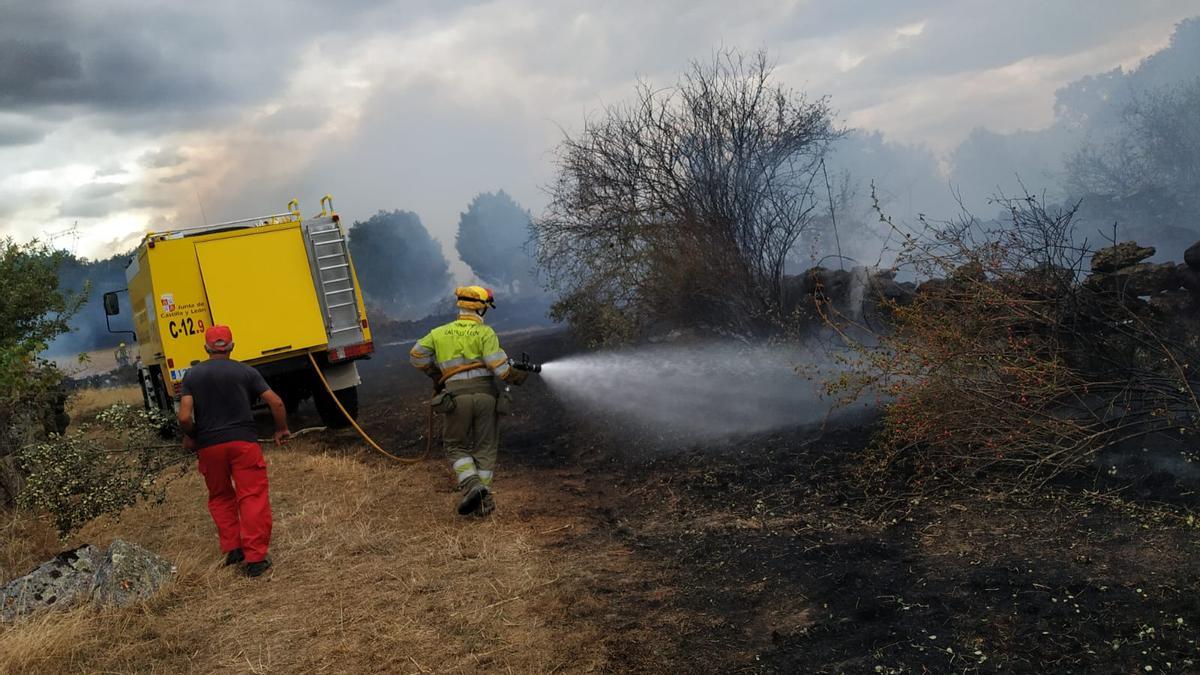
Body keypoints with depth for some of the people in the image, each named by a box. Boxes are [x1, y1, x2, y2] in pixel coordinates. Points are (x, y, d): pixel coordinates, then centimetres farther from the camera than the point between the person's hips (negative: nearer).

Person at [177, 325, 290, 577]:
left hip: (209, 445, 2)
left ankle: (231, 548, 16)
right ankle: (255, 558, -6)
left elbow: (184, 417, -4)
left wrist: (190, 437, 16)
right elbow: (276, 402, -1)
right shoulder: (246, 371, 5)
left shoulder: (192, 374, 6)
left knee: (220, 497, 21)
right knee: (252, 497, -1)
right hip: (243, 441, -2)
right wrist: (281, 429, 15)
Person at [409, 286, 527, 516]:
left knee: (457, 447, 14)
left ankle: (471, 487, -9)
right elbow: (498, 365, -9)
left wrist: (436, 373, 28)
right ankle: (484, 500, 9)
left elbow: (416, 356, 15)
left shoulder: (440, 333, 11)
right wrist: (515, 376, 8)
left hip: (457, 396, 1)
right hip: (486, 393, -1)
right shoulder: (485, 332, 0)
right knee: (485, 448, 12)